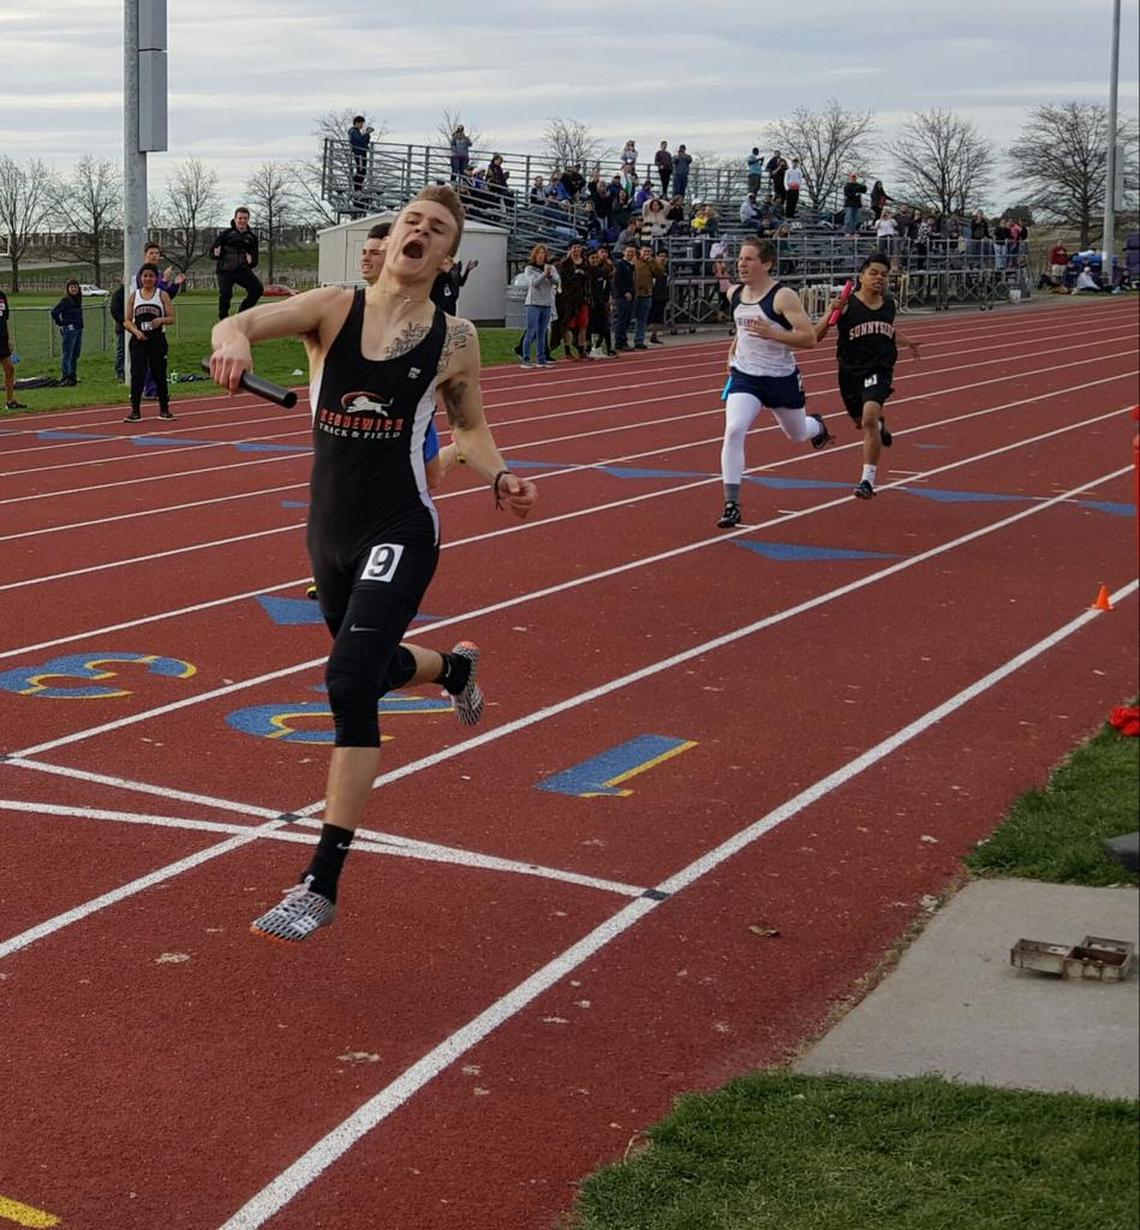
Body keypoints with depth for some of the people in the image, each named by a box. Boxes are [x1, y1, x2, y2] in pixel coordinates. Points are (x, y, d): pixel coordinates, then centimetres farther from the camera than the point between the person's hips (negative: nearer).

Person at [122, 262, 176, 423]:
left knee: (159, 374, 5)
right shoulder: (133, 295, 7)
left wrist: (161, 320, -18)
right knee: (137, 375, -7)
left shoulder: (162, 295, 5)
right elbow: (127, 321, 6)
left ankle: (164, 409, 17)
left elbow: (171, 318, 2)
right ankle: (135, 411, -5)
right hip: (138, 340, 0)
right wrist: (136, 331, -12)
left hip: (157, 339, 0)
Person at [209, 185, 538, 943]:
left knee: (350, 681, -20)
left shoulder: (455, 340, -4)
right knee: (373, 672, 25)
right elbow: (239, 324, -18)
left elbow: (470, 428, 11)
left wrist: (500, 479, -10)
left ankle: (323, 886, -13)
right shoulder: (335, 308, -3)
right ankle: (455, 667, 64)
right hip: (331, 530, 4)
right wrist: (233, 341, -42)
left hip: (400, 533, -4)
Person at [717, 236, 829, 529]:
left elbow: (809, 338, -23)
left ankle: (817, 426, 61)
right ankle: (732, 505, -18)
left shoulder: (783, 297, -19)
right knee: (733, 431, -20)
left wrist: (772, 333, -33)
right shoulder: (734, 294, 0)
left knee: (797, 434, 20)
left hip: (782, 378, -3)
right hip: (745, 376, 3)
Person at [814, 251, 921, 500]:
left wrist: (906, 342, 16)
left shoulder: (889, 304, 4)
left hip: (880, 370, 0)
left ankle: (868, 479, -17)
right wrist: (830, 315, -31)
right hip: (851, 371, 0)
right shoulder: (846, 305, -11)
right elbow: (815, 337, -17)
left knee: (869, 418, -23)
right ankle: (880, 425, 61)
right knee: (861, 422, 21)